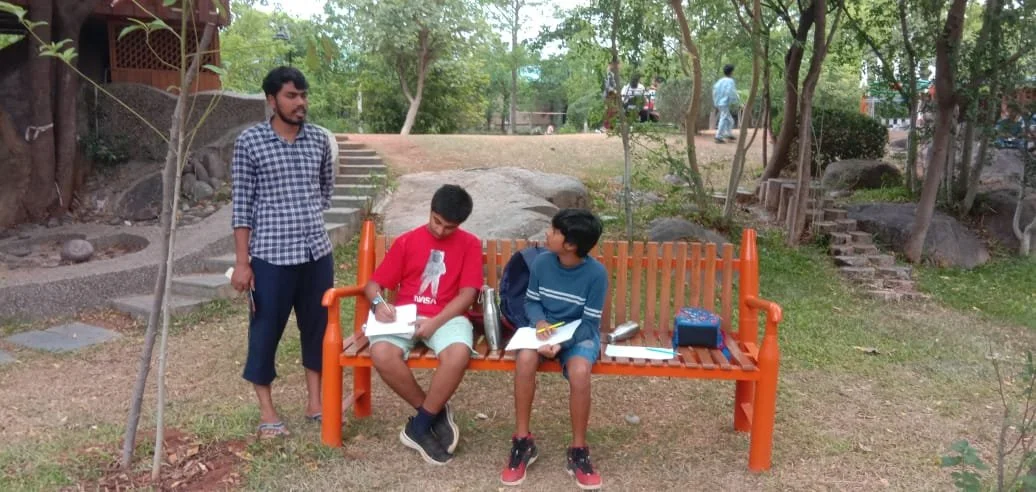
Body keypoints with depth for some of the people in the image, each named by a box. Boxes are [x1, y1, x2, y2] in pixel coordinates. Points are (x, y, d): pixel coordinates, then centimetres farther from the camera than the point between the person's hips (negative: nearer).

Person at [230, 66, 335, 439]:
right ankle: (267, 413, 20)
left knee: (318, 326, 12)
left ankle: (315, 402, 28)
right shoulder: (250, 141, -5)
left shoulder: (320, 140, 5)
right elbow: (242, 205, -6)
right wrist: (241, 261, -8)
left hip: (317, 252, 4)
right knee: (265, 330, 5)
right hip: (270, 255, -4)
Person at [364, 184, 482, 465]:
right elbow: (373, 284, 7)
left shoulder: (470, 244, 4)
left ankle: (419, 426, -14)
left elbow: (468, 294, -4)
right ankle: (435, 415, -9)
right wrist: (379, 303, -17)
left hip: (447, 317, -1)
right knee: (381, 352, -32)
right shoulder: (406, 241, 8)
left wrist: (435, 322, -19)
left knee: (459, 353, -37)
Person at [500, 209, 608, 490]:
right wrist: (540, 322, -16)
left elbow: (589, 322, -14)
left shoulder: (596, 273, -16)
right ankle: (522, 441, -16)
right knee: (525, 359, -32)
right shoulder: (541, 262, -7)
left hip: (580, 334, -2)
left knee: (579, 372, -35)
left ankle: (578, 451, -14)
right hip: (545, 328, 3)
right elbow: (531, 301, 6)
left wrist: (563, 343, -29)